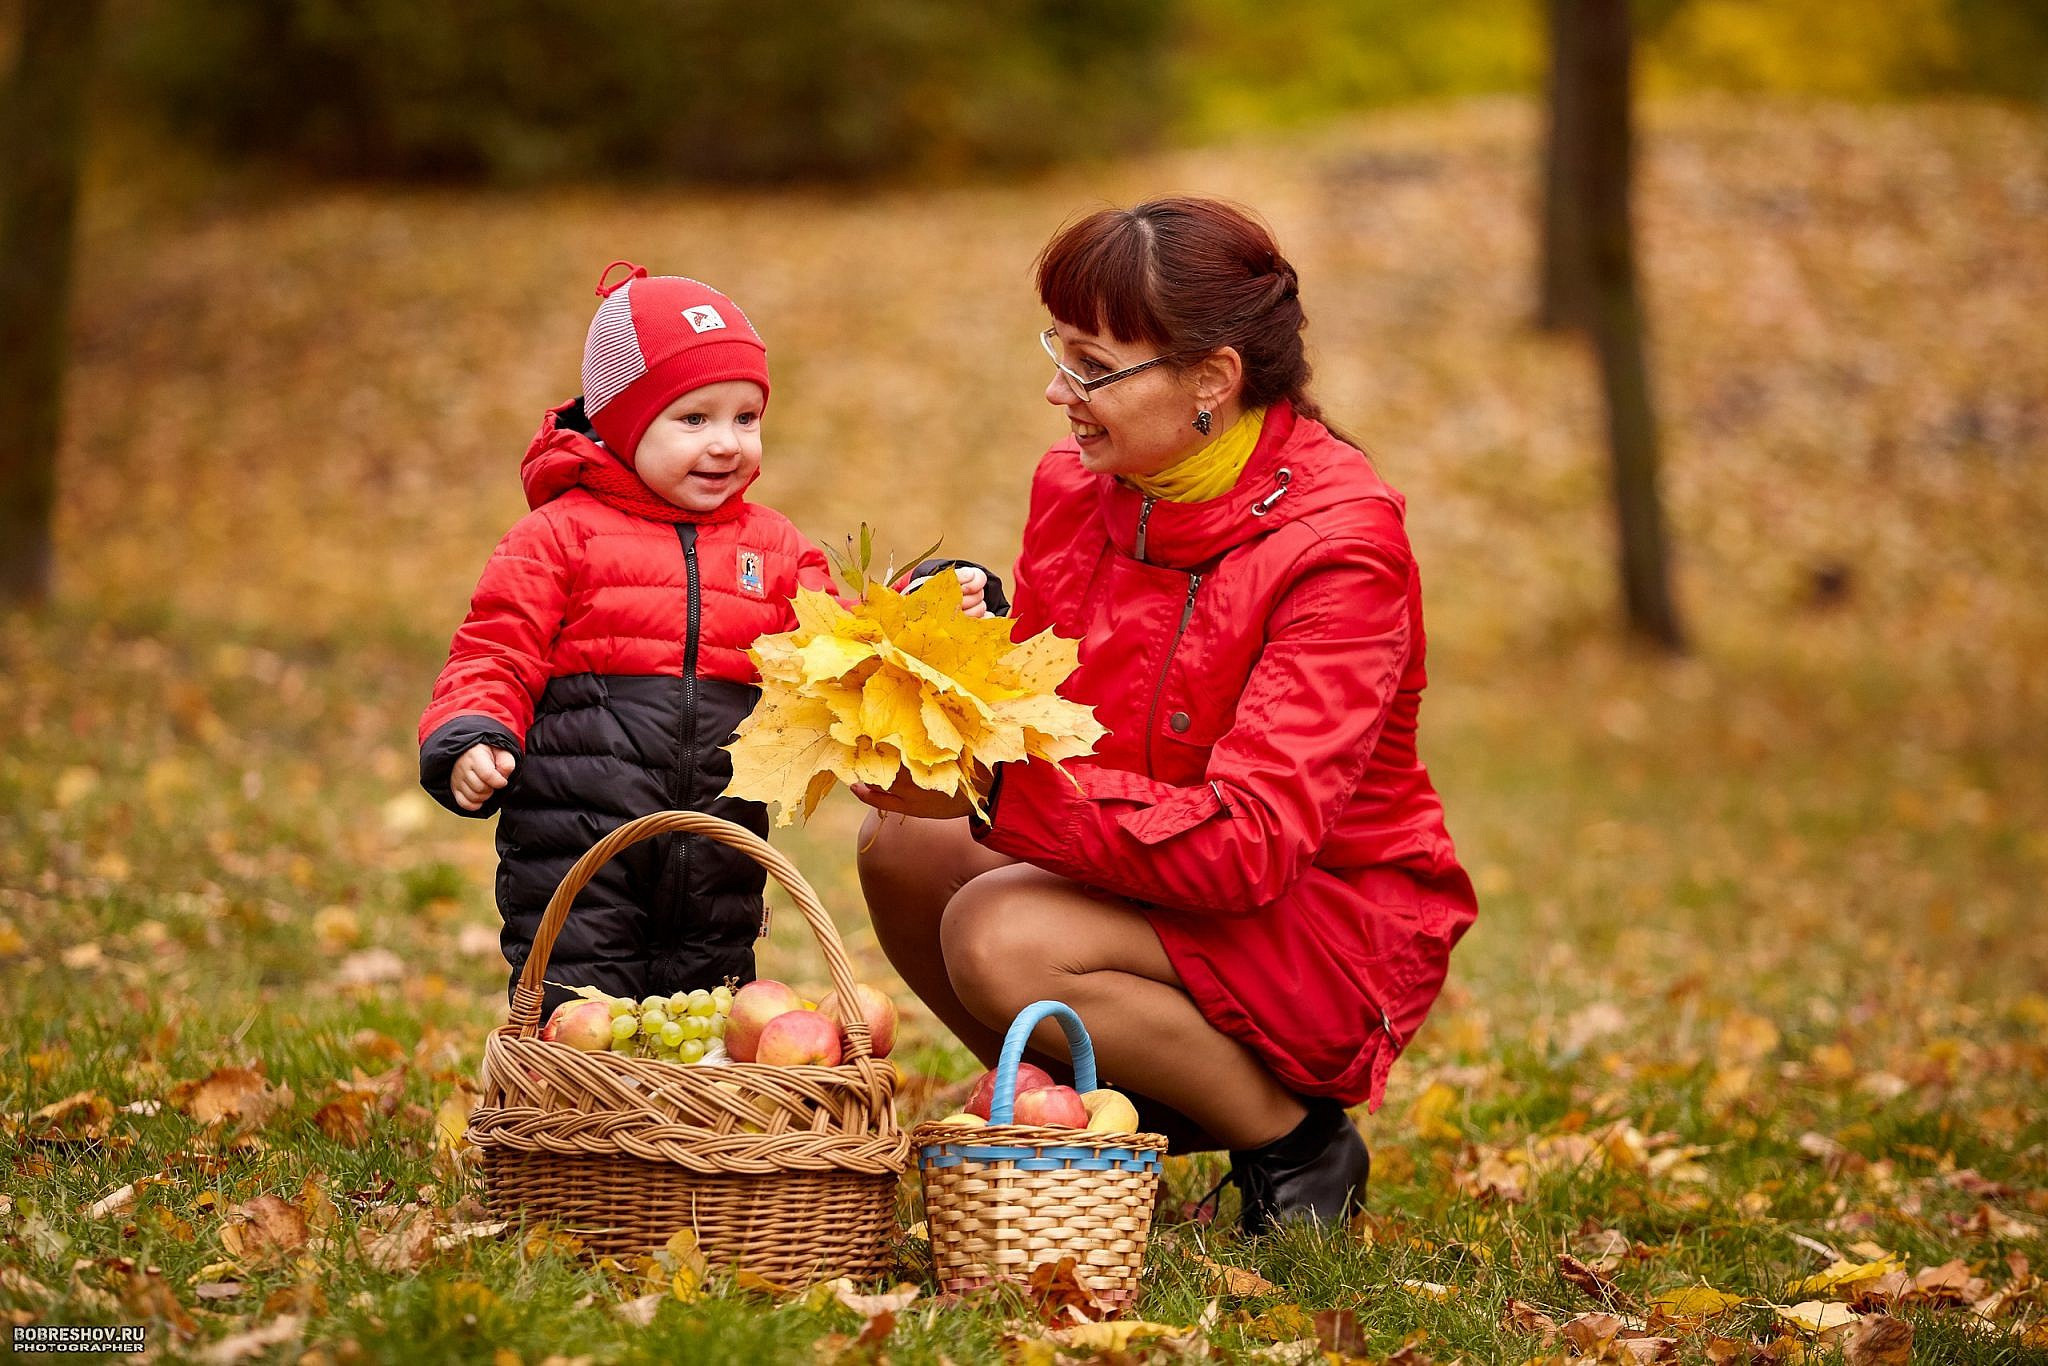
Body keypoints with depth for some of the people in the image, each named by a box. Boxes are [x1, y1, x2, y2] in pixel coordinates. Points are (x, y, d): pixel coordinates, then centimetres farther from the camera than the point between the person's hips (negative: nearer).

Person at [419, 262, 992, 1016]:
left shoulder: (773, 549, 12)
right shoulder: (560, 536, -1)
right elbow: (496, 652, -3)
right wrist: (471, 740, -20)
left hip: (716, 852, 4)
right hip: (575, 838, -4)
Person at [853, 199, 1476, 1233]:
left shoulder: (1338, 547, -24)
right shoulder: (1078, 486, -3)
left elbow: (1250, 847, -31)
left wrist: (997, 786, -37)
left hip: (1334, 933, -7)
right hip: (1152, 874, 7)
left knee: (1001, 937, -27)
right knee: (904, 848, -13)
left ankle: (1296, 1144, -5)